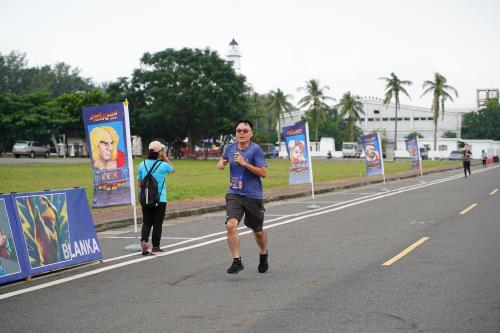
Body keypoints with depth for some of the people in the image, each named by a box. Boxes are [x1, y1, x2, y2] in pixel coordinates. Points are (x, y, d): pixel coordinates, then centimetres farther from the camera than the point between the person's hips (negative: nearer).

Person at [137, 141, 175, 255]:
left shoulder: (142, 164, 0)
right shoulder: (163, 165, -10)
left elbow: (140, 183, 6)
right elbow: (173, 169, 13)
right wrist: (165, 158, 10)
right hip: (160, 199, -3)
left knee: (146, 222, 10)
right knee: (157, 223, 8)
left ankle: (144, 240, -12)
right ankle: (155, 246, 14)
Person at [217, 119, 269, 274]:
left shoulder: (256, 149, -10)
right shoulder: (230, 148, 4)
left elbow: (263, 172, -16)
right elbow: (223, 158, 28)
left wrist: (245, 163, -23)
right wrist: (221, 162, 5)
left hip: (253, 196, -3)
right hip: (234, 194, 3)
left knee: (257, 230, 13)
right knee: (231, 225, -21)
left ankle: (263, 254, 43)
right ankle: (237, 260, -13)